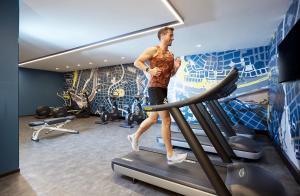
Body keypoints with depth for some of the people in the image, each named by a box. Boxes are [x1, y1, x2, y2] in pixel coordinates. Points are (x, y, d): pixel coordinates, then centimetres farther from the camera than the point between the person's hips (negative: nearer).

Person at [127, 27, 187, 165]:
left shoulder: (170, 55, 20)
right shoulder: (153, 50, -1)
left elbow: (170, 74, 22)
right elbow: (137, 62, -4)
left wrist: (176, 67, 2)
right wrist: (149, 70, -19)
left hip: (164, 88, 9)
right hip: (155, 88, -8)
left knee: (153, 119, 14)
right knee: (166, 120, -12)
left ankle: (135, 137, 34)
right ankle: (170, 155, -2)